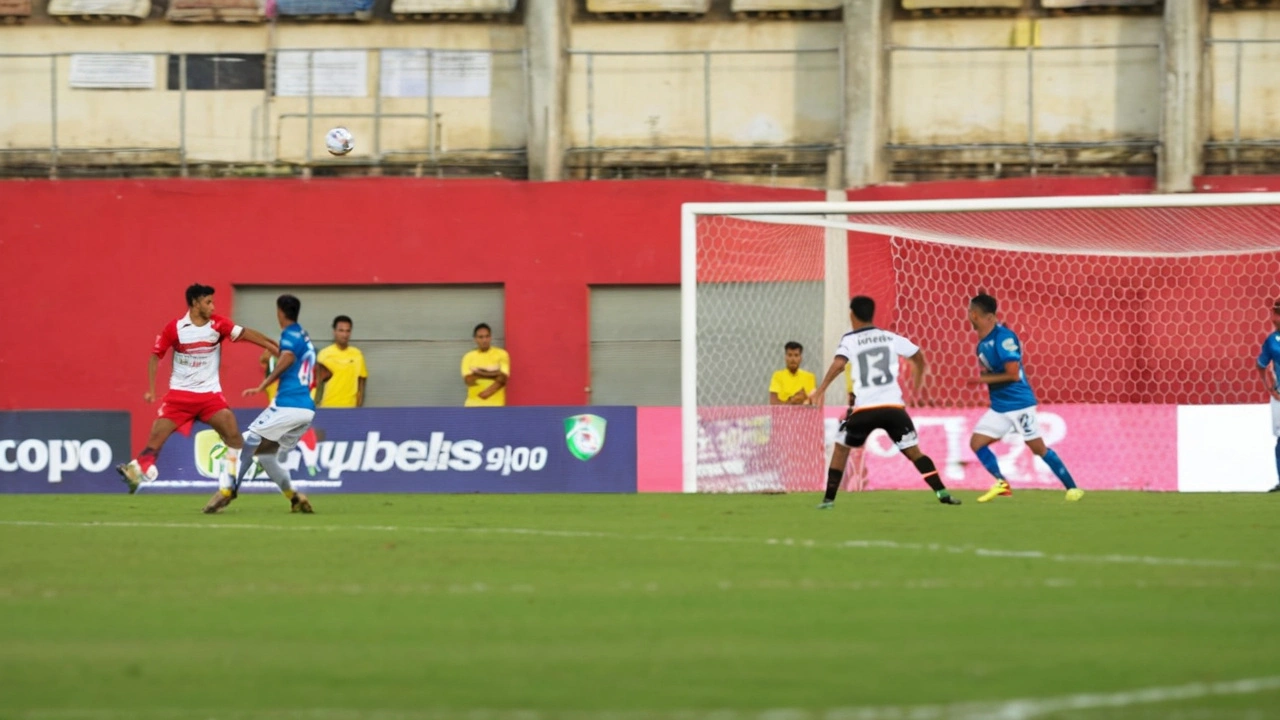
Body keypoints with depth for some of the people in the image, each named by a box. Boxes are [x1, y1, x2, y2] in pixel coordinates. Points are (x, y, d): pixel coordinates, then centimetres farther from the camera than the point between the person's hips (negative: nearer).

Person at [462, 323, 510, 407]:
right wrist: (491, 375, -12)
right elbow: (468, 380, -6)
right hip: (473, 405, 2)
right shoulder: (469, 357, 7)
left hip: (495, 405, -2)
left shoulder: (501, 355, 1)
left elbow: (502, 379, -8)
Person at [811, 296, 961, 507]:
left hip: (864, 408, -2)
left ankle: (829, 498, 10)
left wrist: (821, 390, -15)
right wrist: (918, 382, 38)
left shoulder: (849, 340, 1)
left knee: (841, 448, 17)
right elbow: (919, 356, 19)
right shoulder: (891, 338, 11)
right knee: (913, 451, 8)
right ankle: (942, 493, -4)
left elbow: (838, 364, -17)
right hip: (893, 406, 2)